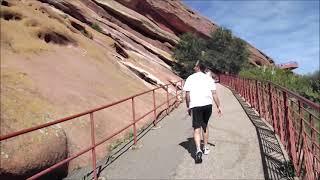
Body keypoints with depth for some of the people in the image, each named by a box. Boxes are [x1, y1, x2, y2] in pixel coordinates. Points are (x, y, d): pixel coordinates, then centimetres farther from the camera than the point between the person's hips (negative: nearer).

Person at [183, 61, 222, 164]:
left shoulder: (190, 78, 6)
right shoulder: (209, 78, 12)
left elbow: (187, 94, 1)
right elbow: (214, 94, 6)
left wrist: (188, 107, 10)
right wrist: (218, 106, 10)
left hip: (195, 105, -3)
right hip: (208, 105, 3)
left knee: (197, 128, -4)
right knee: (205, 126, 21)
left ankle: (198, 150, -21)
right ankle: (206, 148, 30)